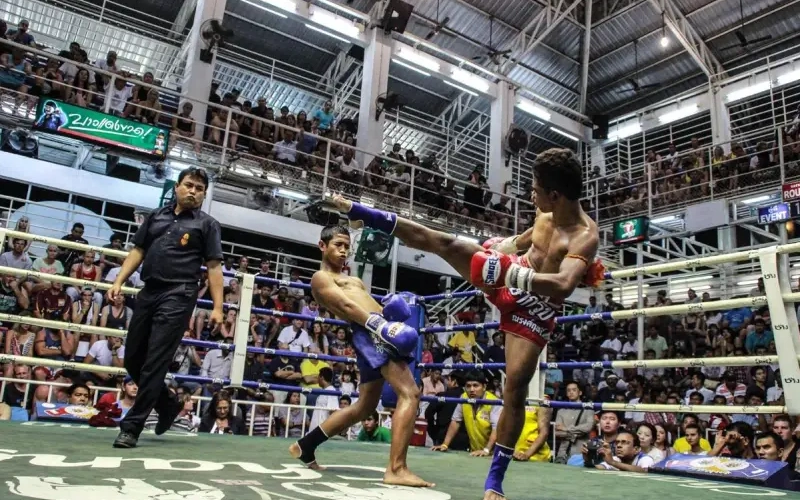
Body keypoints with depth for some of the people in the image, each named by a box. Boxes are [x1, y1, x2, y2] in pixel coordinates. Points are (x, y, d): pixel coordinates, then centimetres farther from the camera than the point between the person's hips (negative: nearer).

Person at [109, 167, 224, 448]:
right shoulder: (156, 216, 16)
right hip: (148, 293, 6)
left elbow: (214, 267, -1)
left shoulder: (207, 224, 3)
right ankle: (168, 404, 30)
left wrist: (217, 307, -8)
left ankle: (131, 427, 3)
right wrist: (119, 282, 5)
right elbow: (138, 251, 18)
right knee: (132, 359, 10)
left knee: (155, 364, -6)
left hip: (178, 297, -5)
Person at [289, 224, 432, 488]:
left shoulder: (353, 280, 33)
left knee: (364, 407, 17)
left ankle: (305, 445, 28)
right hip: (370, 332, -9)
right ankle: (397, 469, -24)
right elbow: (346, 306, -12)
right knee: (410, 393, -20)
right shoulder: (320, 278, 5)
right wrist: (381, 325, -26)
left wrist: (390, 307, -3)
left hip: (377, 331, 9)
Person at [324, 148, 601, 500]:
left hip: (536, 309, -5)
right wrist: (498, 247, 16)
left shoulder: (585, 236, -28)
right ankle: (355, 211, 8)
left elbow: (563, 286, -45)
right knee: (441, 242, -6)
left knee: (515, 388, -9)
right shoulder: (546, 211, -5)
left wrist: (512, 274, -47)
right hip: (508, 277, 5)